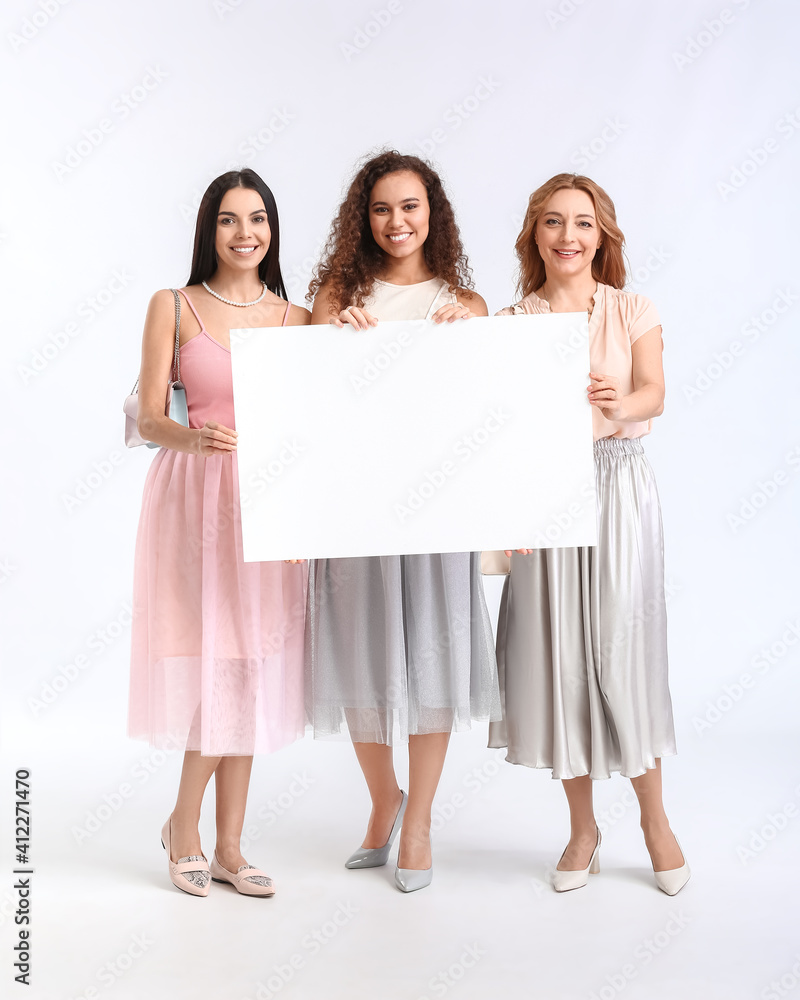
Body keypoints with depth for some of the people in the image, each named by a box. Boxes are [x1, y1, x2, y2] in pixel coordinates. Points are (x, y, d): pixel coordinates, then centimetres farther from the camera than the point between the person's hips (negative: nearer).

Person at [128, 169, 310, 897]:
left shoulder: (297, 318, 9)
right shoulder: (173, 307, 1)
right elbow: (148, 417, -4)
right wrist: (195, 438, -23)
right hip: (194, 497, -3)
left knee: (252, 669, 6)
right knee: (212, 662, -3)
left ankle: (227, 847, 19)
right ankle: (184, 825, 21)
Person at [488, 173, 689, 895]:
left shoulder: (632, 312, 6)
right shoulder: (510, 322, 7)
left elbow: (655, 393, -9)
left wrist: (617, 410, -33)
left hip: (619, 490, -1)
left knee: (622, 647, -4)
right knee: (557, 652, 3)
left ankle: (655, 816, 18)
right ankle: (583, 828, 20)